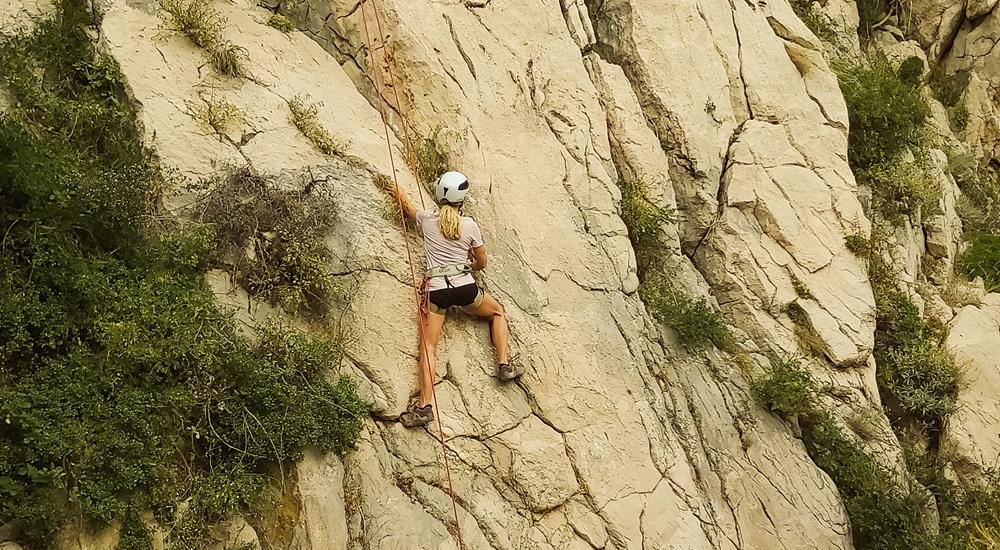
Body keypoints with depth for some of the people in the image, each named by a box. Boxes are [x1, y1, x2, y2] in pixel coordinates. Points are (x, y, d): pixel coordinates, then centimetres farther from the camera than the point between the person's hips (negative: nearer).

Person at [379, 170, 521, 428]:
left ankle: (425, 405, -19)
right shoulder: (469, 225, 2)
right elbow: (482, 263, 12)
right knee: (498, 312, 28)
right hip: (465, 288, 0)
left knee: (428, 348, -4)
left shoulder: (426, 219, 6)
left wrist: (399, 194, 51)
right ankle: (504, 364, 16)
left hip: (436, 290, 0)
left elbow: (408, 209, 30)